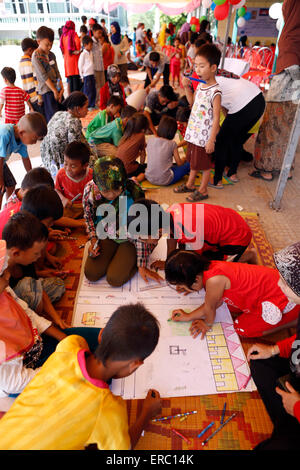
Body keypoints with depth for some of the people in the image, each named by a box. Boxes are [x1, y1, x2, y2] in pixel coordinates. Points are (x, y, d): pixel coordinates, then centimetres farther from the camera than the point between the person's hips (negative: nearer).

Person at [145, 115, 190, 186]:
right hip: (164, 181, -5)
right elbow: (179, 163, 1)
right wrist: (184, 159, 25)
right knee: (188, 164, 11)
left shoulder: (150, 139, 0)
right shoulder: (172, 144, -10)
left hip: (149, 178, 5)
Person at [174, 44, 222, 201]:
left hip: (205, 136, -8)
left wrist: (211, 140, -20)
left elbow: (216, 118, -19)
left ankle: (202, 190, 22)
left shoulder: (215, 92, -18)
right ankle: (190, 184, 38)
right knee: (193, 161, 21)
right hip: (193, 133, 8)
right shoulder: (200, 86, 7)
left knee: (205, 164, 7)